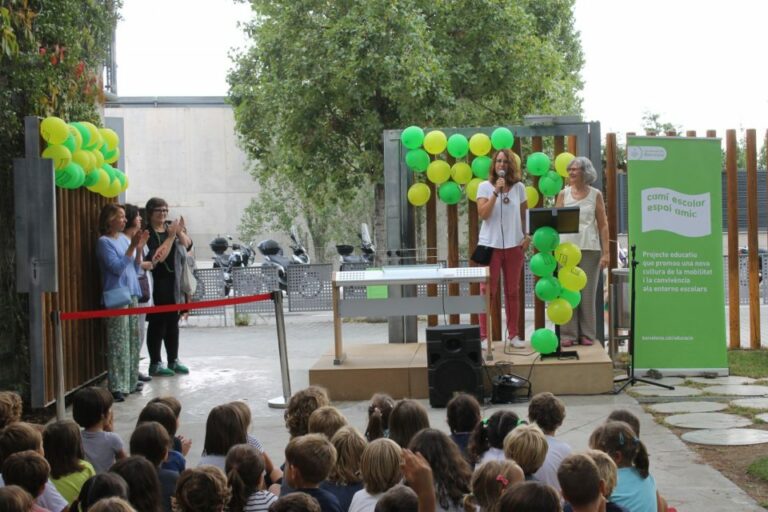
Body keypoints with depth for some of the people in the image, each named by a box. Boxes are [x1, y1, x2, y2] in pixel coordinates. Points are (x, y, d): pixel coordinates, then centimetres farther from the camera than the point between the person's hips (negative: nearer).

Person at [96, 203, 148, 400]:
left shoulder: (125, 239, 12)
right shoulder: (104, 242, -7)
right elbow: (117, 267, -15)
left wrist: (139, 248, 1)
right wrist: (132, 247, -15)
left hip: (132, 294, 7)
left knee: (134, 340, 10)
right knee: (119, 343, -9)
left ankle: (130, 382, 19)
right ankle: (117, 387, -8)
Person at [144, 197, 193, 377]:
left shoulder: (171, 227, 11)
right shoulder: (148, 233, -11)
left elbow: (187, 245, 6)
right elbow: (157, 257, -19)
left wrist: (180, 232, -11)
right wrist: (171, 236, -19)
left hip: (175, 283, 7)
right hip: (157, 285, -7)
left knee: (173, 322, 13)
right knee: (157, 323, -4)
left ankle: (174, 360, 21)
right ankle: (155, 363, 2)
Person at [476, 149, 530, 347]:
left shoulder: (519, 187, 6)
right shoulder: (485, 186, -2)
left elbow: (525, 214, 14)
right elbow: (483, 214, -13)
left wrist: (527, 236, 4)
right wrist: (496, 192, -19)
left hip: (514, 245, 3)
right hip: (491, 245, -2)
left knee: (513, 291, 9)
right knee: (487, 291, -3)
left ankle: (514, 334, 16)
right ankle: (483, 335, 0)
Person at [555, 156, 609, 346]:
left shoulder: (595, 195, 5)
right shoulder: (563, 194, 8)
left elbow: (603, 225, 4)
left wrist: (606, 252, -2)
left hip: (590, 248, -1)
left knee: (588, 292, 2)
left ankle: (587, 334, 10)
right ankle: (568, 334, 5)